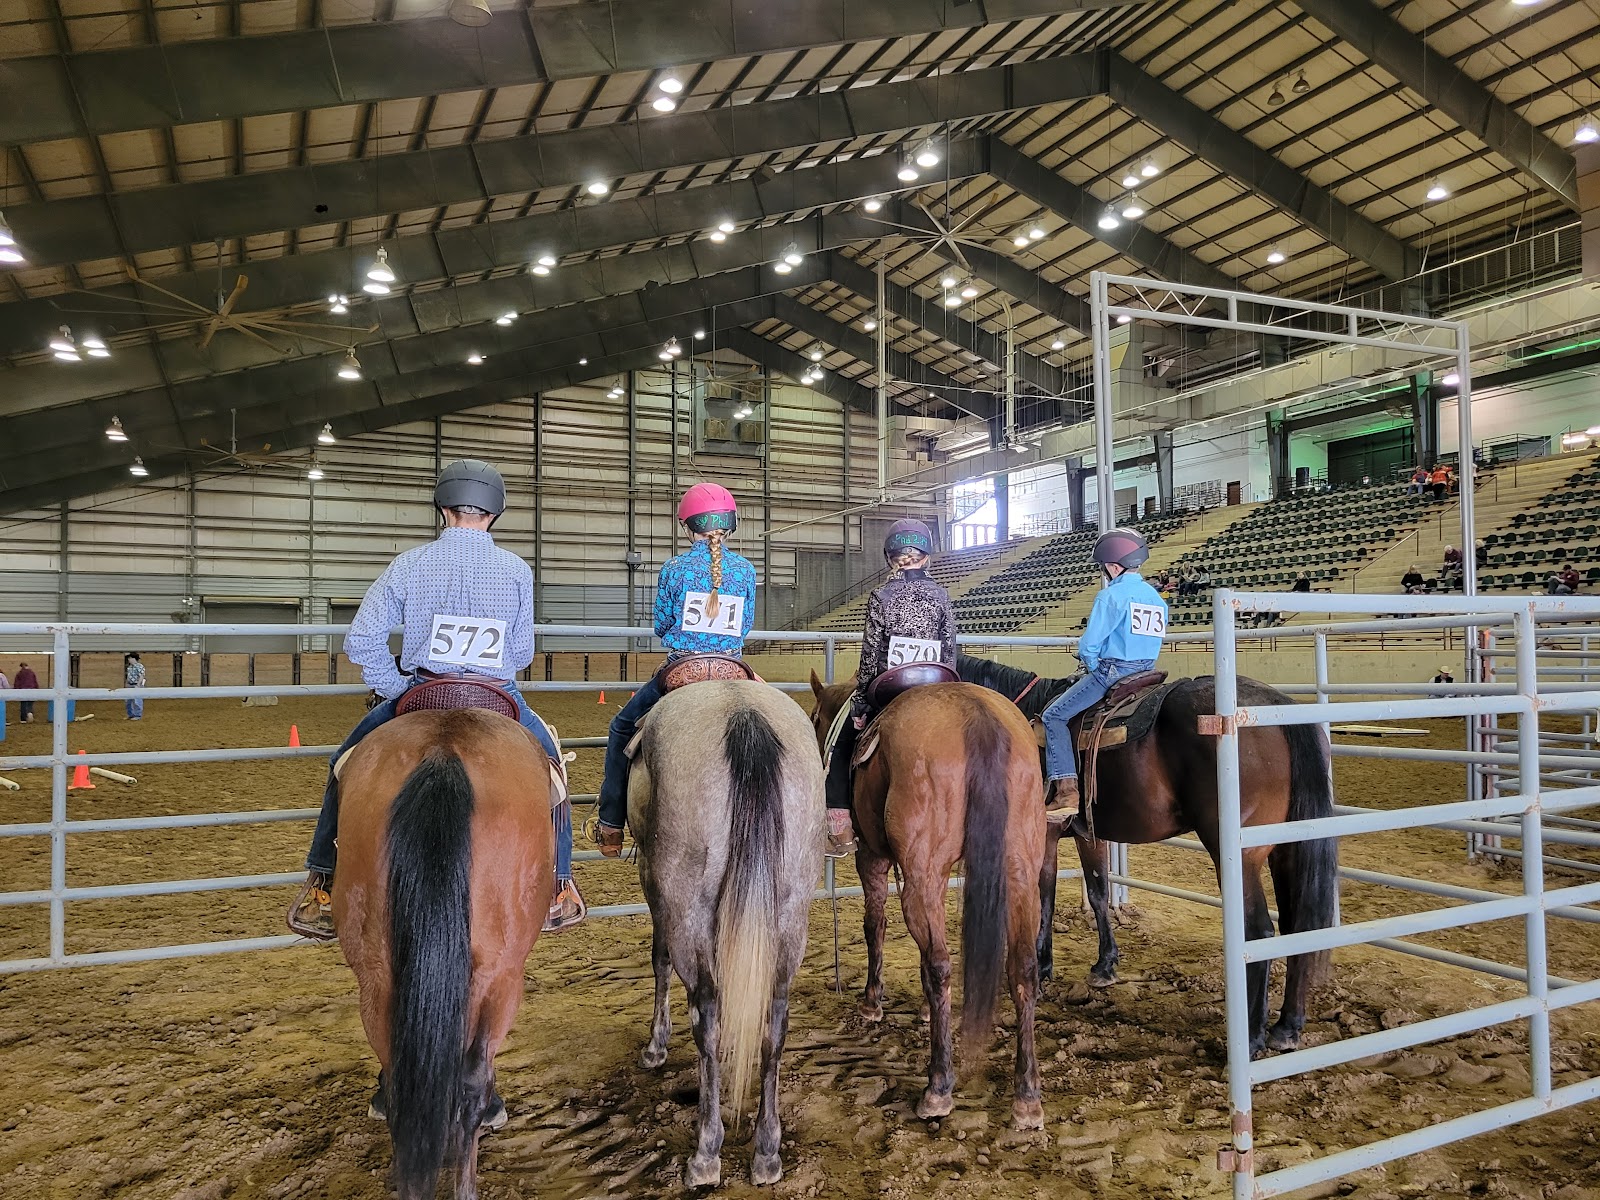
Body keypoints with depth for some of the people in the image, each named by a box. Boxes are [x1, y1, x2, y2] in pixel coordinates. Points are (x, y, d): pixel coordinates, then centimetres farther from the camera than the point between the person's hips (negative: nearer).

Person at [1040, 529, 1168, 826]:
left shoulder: (1111, 595, -12)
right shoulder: (1156, 598, 13)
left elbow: (1089, 644, -14)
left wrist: (1093, 667, 6)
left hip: (1111, 671, -9)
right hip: (1146, 670, 9)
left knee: (1054, 715, -3)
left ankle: (1066, 791, -14)